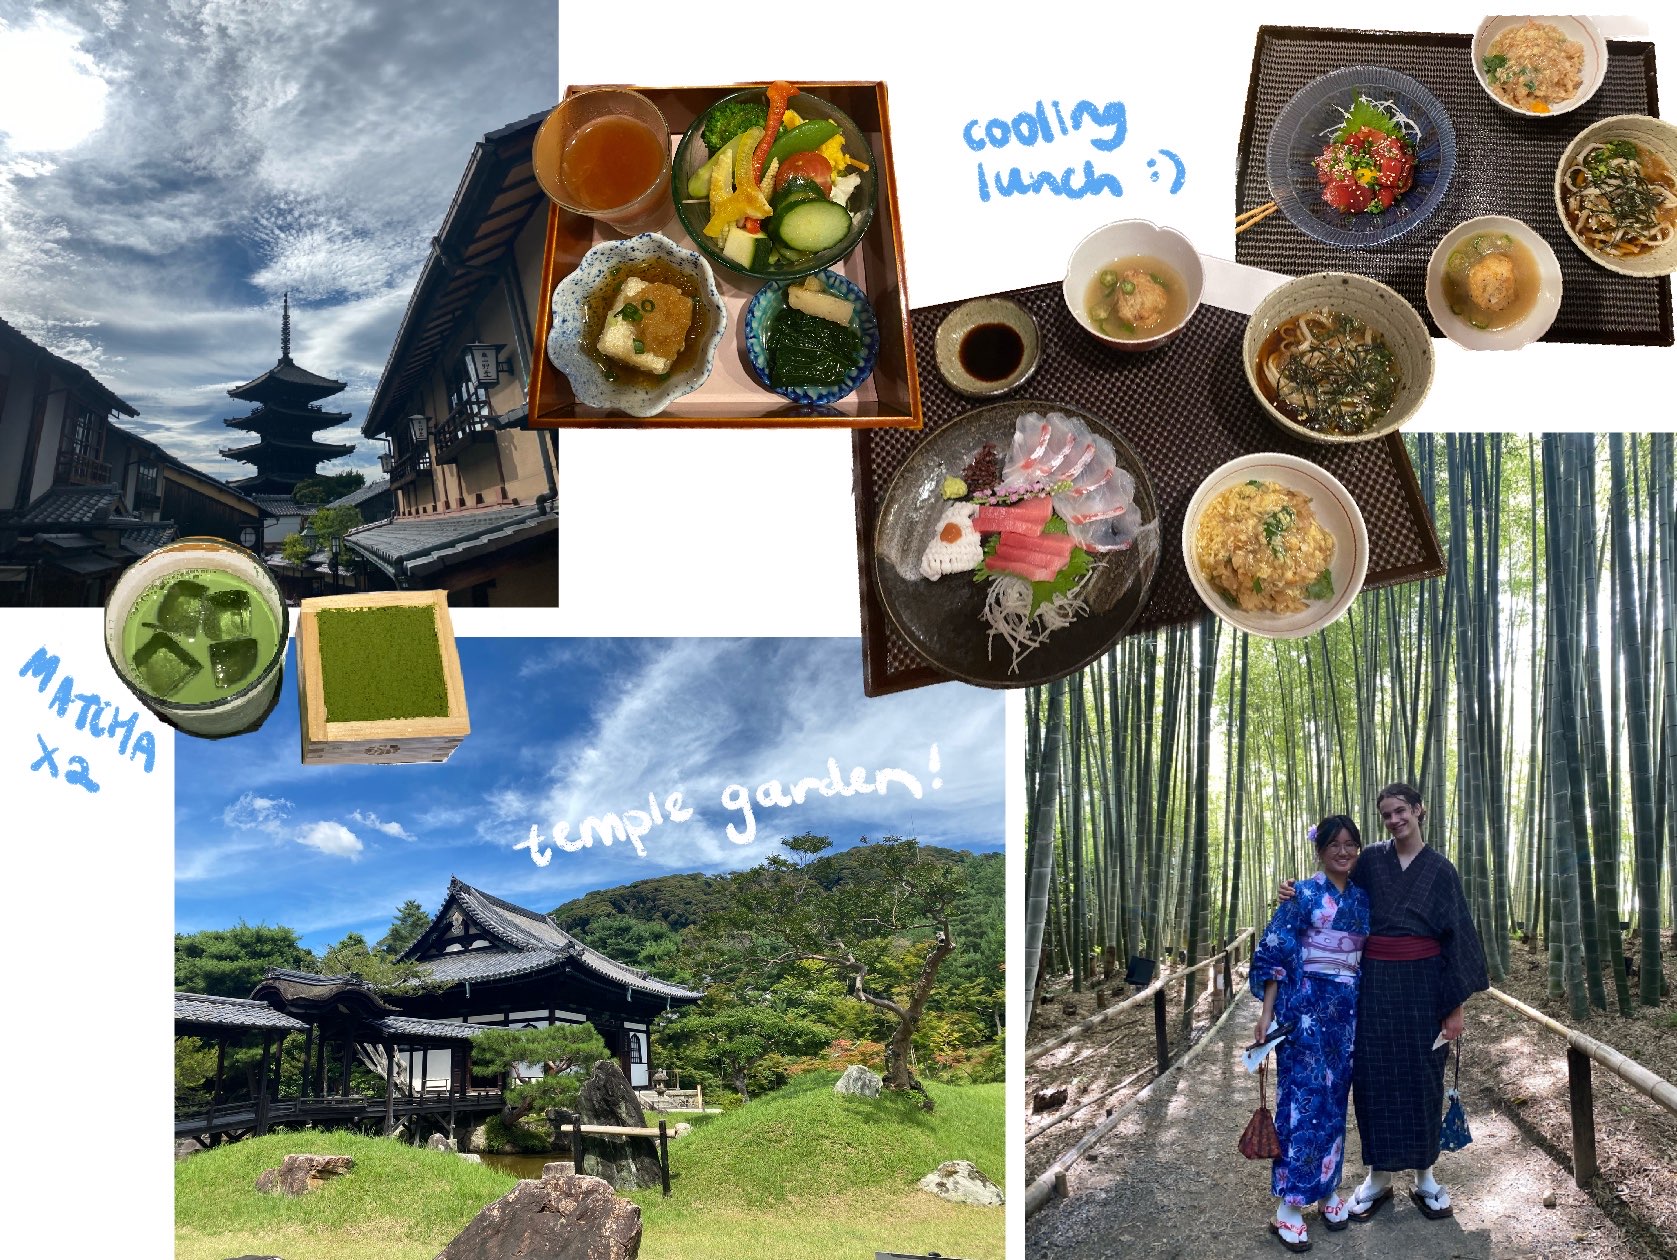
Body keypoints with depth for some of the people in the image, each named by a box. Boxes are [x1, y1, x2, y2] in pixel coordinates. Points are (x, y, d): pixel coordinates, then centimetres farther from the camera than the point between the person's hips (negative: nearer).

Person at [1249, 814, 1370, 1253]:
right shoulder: (1304, 895, -7)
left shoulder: (1362, 898, 10)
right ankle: (1288, 1207, -3)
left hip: (1347, 1009, 5)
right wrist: (1267, 1012, -13)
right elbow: (1275, 954, -9)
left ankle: (1327, 1187, 22)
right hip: (1306, 1005, -5)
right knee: (1304, 1096, -6)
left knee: (1334, 1097, 10)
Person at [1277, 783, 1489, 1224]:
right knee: (1375, 1077, 4)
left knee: (1422, 1079, 5)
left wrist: (1456, 1006, -5)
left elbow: (1457, 935, -1)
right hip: (1376, 983, 2)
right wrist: (1297, 893, -9)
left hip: (1422, 984, -1)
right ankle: (1379, 1177, 16)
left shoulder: (1440, 869, -1)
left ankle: (1425, 1178, 19)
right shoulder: (1371, 860, 4)